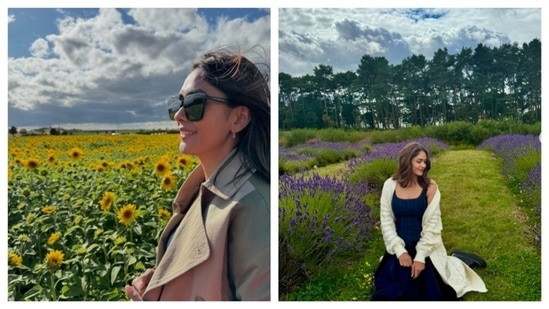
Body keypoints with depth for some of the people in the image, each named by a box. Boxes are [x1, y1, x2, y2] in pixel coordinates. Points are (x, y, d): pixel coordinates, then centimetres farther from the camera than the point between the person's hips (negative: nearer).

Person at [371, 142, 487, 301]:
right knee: (391, 290, 6)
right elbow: (386, 220, -6)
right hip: (400, 247, 2)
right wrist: (400, 251, -13)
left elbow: (432, 224, -13)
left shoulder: (430, 186, -13)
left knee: (429, 291, 5)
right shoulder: (390, 185, -9)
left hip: (425, 247, -1)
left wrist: (420, 256, -17)